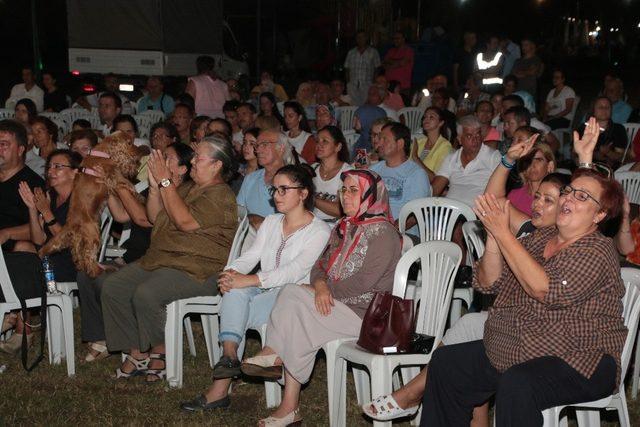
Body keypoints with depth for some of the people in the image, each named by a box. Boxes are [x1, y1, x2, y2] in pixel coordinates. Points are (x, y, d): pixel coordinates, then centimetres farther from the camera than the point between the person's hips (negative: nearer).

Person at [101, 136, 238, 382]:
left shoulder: (221, 196, -10)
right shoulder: (188, 188, 21)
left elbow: (185, 221, -21)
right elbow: (155, 218, 20)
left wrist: (165, 182, -15)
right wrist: (154, 186, 5)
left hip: (197, 270, -10)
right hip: (159, 259, 10)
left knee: (145, 294, -32)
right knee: (112, 287, -6)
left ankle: (160, 353, -9)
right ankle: (137, 353, -2)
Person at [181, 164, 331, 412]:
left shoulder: (319, 231, -4)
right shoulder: (271, 222, 20)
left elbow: (295, 271, -18)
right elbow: (250, 256, 8)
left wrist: (250, 280, -28)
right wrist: (230, 273, -15)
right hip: (263, 291, 5)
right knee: (235, 290, -29)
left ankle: (220, 388, -26)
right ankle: (230, 356, -41)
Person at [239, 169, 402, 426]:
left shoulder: (383, 233, -10)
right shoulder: (344, 228, 18)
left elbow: (363, 282, -19)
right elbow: (321, 265, 13)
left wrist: (326, 291, -10)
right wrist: (320, 286, -10)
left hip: (365, 312, -7)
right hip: (336, 305, 8)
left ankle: (275, 354, -1)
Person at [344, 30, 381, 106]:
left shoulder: (373, 52, 9)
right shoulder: (351, 53, 15)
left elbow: (377, 69, 6)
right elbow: (347, 69, 15)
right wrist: (348, 83, 5)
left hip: (367, 86, -2)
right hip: (353, 85, 2)